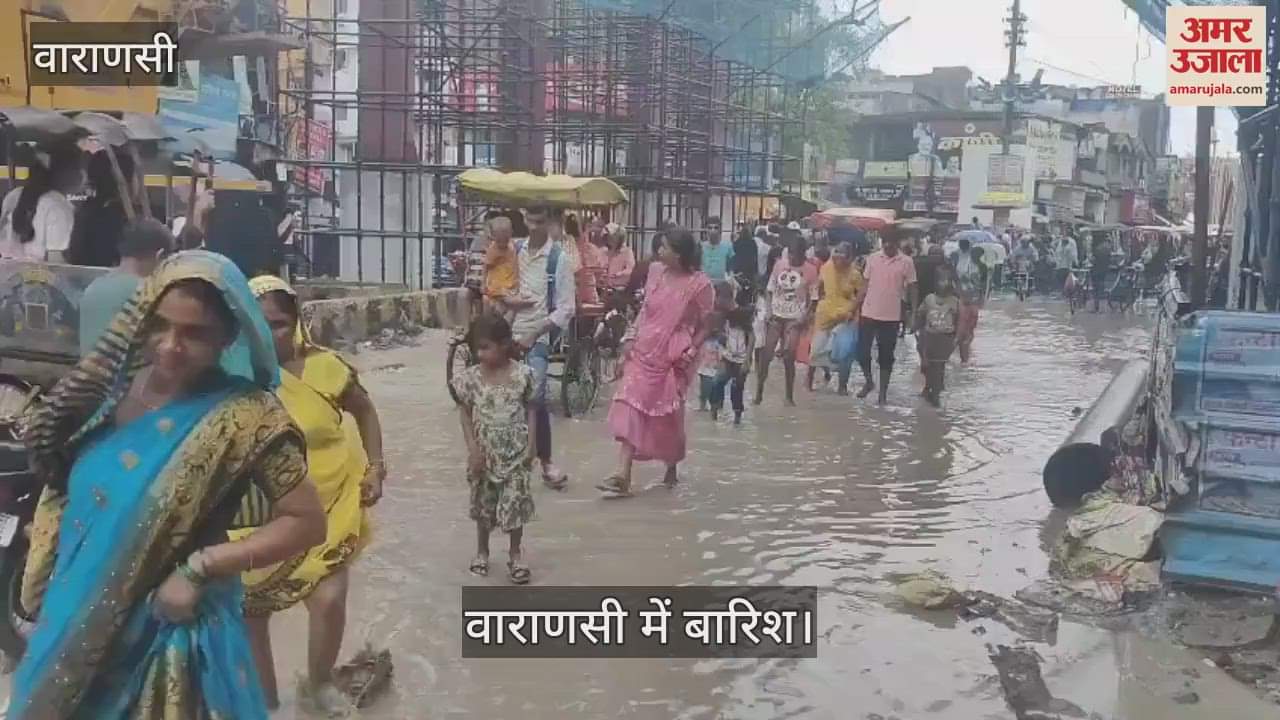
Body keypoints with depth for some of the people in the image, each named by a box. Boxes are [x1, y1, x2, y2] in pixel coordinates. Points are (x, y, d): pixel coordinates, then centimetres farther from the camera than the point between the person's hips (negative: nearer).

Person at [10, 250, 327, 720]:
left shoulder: (244, 416, -20)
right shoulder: (118, 383, -3)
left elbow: (307, 522, -18)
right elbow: (65, 488, 11)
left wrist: (199, 568, -22)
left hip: (169, 634, -5)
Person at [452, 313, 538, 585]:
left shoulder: (523, 374, -8)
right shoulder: (470, 377, -7)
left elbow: (531, 409, 0)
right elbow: (465, 414, -1)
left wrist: (531, 445, -6)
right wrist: (473, 448, -9)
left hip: (515, 452, -1)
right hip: (484, 452, 1)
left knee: (515, 502, 3)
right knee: (483, 503, 13)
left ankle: (515, 555, 19)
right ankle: (481, 551, 31)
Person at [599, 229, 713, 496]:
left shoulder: (699, 283, -9)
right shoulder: (656, 272, 4)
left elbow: (706, 325, -3)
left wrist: (692, 350, -14)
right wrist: (632, 338, 6)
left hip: (673, 358, -4)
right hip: (644, 351, 4)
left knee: (669, 415, 7)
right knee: (631, 407, -7)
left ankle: (671, 468, 33)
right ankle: (622, 476, -10)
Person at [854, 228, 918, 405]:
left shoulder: (906, 262, -5)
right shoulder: (872, 258, 2)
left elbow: (912, 289, 0)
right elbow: (866, 285, 8)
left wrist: (914, 313, -6)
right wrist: (856, 307, 4)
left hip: (891, 317, -2)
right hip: (869, 313, 2)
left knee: (886, 356, 6)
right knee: (862, 351, 1)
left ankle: (883, 392, 17)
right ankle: (868, 382, 25)